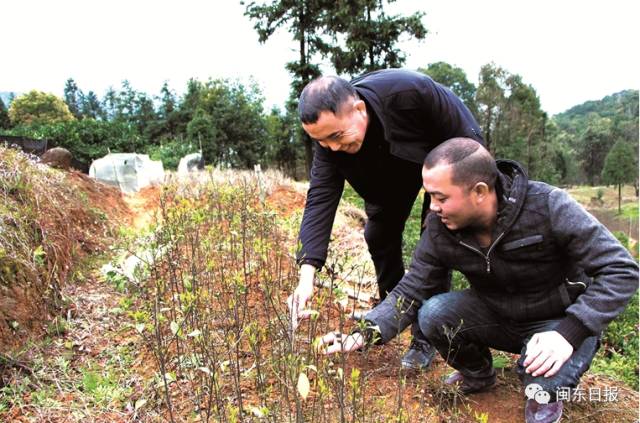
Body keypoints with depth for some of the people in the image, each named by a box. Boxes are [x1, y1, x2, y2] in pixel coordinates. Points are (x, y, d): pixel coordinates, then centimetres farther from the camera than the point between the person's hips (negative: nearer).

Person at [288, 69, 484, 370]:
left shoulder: (411, 92, -42)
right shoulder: (328, 130, -27)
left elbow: (469, 141, -28)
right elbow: (320, 198, -30)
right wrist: (307, 273, -39)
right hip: (390, 165, 4)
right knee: (379, 234, 2)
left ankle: (425, 338, 1)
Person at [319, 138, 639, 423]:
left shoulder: (548, 207, -28)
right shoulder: (440, 229, -17)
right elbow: (411, 292, -11)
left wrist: (569, 333, -35)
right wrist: (366, 335, -26)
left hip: (561, 322, -3)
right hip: (498, 318, 4)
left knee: (545, 375, -33)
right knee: (433, 314, -22)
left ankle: (546, 392, 8)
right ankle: (476, 374, 11)